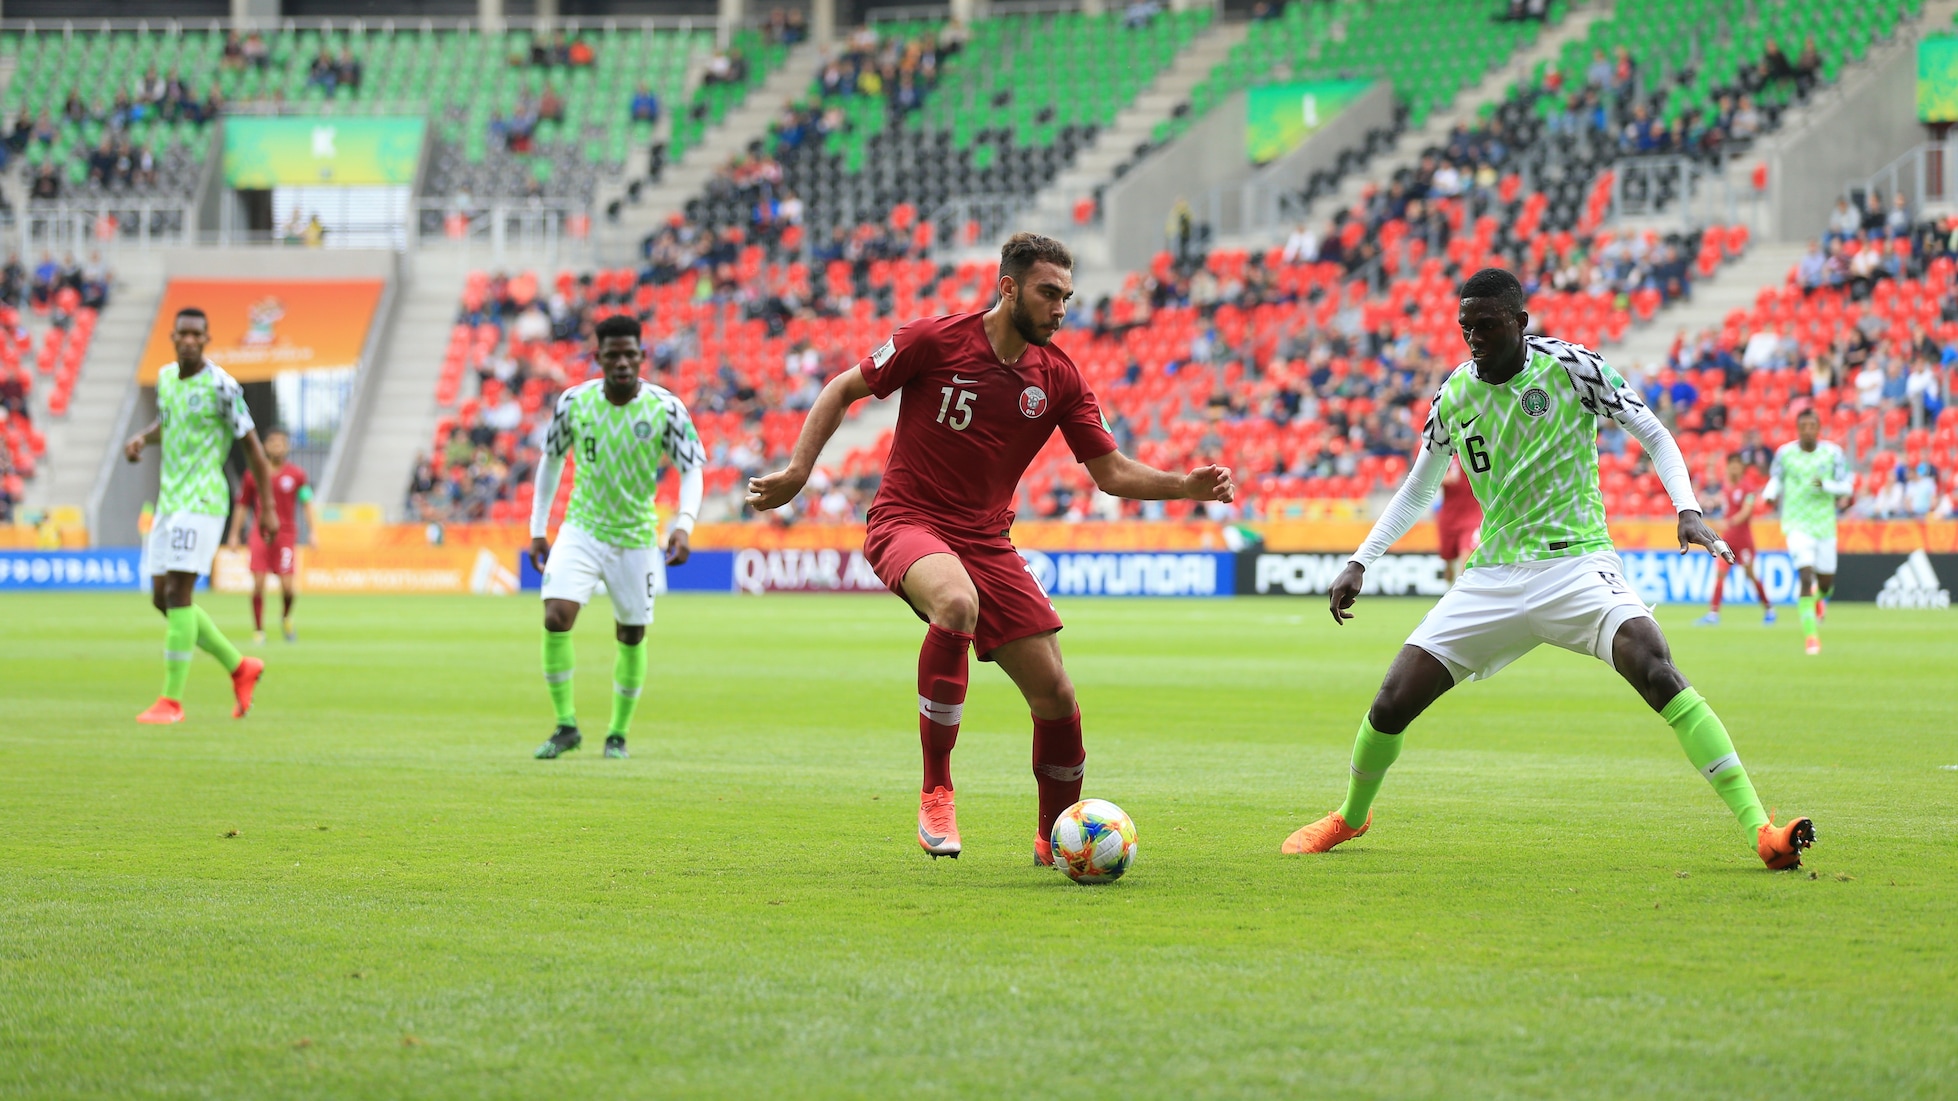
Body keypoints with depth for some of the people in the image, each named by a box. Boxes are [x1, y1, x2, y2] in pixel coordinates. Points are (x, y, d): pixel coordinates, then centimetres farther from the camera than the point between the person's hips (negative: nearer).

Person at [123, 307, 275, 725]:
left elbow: (253, 444, -8)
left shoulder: (221, 386, -12)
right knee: (162, 599, 8)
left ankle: (171, 701, -10)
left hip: (201, 502, -8)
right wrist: (142, 438, 6)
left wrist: (268, 508, -9)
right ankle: (239, 667, 22)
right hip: (169, 502, 8)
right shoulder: (165, 376, 10)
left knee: (177, 593, -14)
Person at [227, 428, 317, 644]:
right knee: (258, 583, -9)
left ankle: (286, 617, 23)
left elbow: (308, 504, 3)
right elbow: (242, 505, 13)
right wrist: (235, 535, 11)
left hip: (286, 535, 0)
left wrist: (312, 532, -8)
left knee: (287, 586, -8)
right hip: (260, 534, 0)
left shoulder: (297, 474, 4)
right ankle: (258, 630, 4)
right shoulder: (253, 474, 5)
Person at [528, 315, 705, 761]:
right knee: (556, 618, -19)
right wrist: (537, 530, 6)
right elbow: (551, 461, 7)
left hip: (635, 536, 0)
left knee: (631, 636, 7)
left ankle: (619, 733, 27)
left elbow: (692, 469, -8)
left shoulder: (665, 408, -13)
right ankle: (566, 726, -5)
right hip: (581, 528, 0)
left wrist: (683, 524, -25)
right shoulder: (573, 402, -8)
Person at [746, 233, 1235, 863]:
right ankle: (936, 794, -28)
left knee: (1056, 696, -2)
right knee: (957, 603, -39)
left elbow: (1112, 472, 6)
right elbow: (843, 390, 2)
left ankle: (1055, 839, 24)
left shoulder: (1059, 379, 2)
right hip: (908, 522, -5)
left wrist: (1185, 487, -11)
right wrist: (798, 471, -6)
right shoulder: (935, 340, -9)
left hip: (987, 542, 5)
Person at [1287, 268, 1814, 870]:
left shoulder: (1570, 366, -7)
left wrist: (1688, 510, -17)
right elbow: (1417, 491, 20)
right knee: (1393, 701, -5)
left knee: (1654, 667, -30)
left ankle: (1761, 832, -31)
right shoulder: (1454, 395, 5)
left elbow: (1655, 437, 0)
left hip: (1576, 564, -4)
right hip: (1492, 577, 4)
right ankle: (1350, 816, 27)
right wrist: (1360, 562, 11)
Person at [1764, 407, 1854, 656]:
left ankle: (1818, 598, 47)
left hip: (1824, 524, 2)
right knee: (1807, 577, -18)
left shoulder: (1832, 453, -4)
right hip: (1796, 524, -2)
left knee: (1826, 583, 8)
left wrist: (1826, 485, -21)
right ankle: (1810, 634, -12)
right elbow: (1776, 479, 11)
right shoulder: (1785, 453, -4)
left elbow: (1847, 486, -2)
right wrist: (1770, 494, -11)